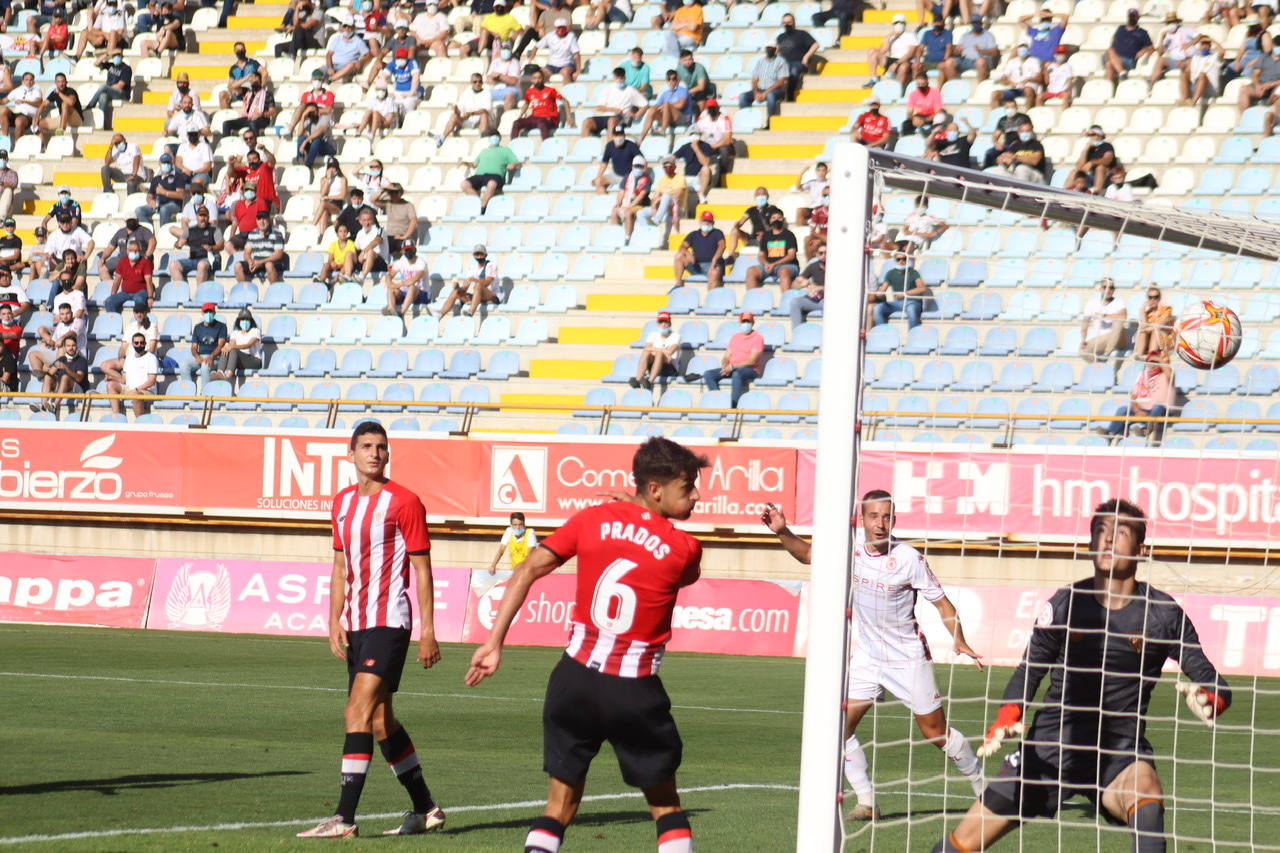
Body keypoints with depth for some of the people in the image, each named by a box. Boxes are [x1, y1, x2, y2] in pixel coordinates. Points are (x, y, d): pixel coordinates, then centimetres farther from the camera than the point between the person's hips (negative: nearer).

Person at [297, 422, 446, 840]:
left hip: (389, 623, -8)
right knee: (379, 720, 12)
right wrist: (335, 622, 11)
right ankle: (425, 809, 24)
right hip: (356, 626, 8)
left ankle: (344, 819, -20)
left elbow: (422, 570, -6)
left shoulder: (404, 502, -7)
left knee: (358, 711, -17)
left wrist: (428, 630, -10)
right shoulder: (343, 502, 14)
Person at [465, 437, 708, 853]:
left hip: (575, 678, 3)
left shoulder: (592, 519, 2)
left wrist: (494, 643, 2)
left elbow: (526, 572, -1)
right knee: (665, 804, 14)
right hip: (634, 692, -3)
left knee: (561, 802, 11)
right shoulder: (684, 549, -6)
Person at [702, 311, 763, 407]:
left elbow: (752, 361, -14)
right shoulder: (735, 337, 17)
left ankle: (733, 406, -44)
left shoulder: (757, 337, -3)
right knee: (708, 375, -13)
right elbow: (726, 357, 16)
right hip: (732, 369, 7)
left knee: (737, 374, -41)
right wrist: (725, 366, -8)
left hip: (750, 370, -7)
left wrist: (732, 366, -21)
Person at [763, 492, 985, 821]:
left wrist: (959, 643, -22)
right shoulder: (851, 551, -4)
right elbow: (807, 554, 12)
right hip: (867, 656, 5)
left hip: (908, 659, -5)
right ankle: (867, 803, 0)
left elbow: (942, 602, -11)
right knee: (840, 726, -8)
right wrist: (782, 532, -4)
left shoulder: (909, 559, -16)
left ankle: (984, 787, 20)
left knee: (936, 731, 1)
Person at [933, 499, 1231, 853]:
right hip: (1051, 746, 2)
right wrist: (1007, 718, -14)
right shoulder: (1065, 605, -3)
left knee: (1147, 797, -37)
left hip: (1120, 750, -2)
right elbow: (1030, 669, 6)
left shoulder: (1163, 614, -5)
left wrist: (1208, 702, -28)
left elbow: (1213, 682, -3)